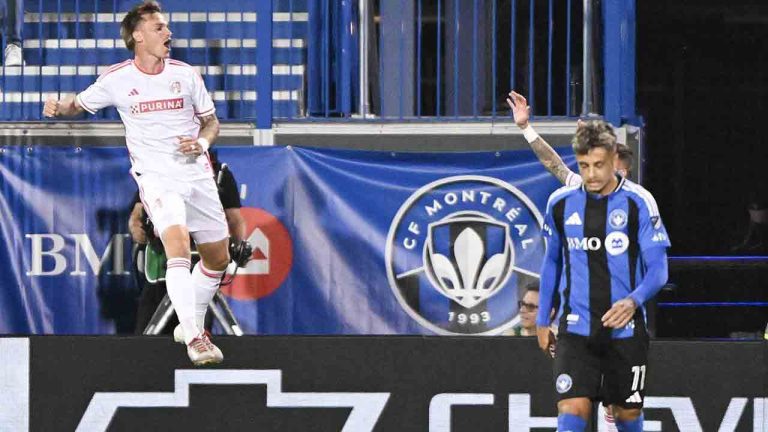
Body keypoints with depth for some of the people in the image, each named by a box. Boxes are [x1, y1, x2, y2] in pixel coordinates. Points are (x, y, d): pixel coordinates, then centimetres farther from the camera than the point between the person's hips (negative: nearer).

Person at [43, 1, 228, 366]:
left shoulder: (184, 74, 4)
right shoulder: (117, 79, -1)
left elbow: (210, 121, 14)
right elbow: (80, 103, 14)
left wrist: (202, 142, -8)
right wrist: (58, 107, -8)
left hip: (196, 173, 4)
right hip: (155, 176, -4)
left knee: (217, 258, 9)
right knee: (177, 243, -27)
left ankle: (194, 325, 33)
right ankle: (193, 339, -31)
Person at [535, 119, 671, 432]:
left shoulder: (638, 202, -7)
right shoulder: (561, 203, 2)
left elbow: (658, 268, -7)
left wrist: (633, 301, -26)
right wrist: (542, 320, 17)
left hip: (625, 329, -1)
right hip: (575, 330, 1)